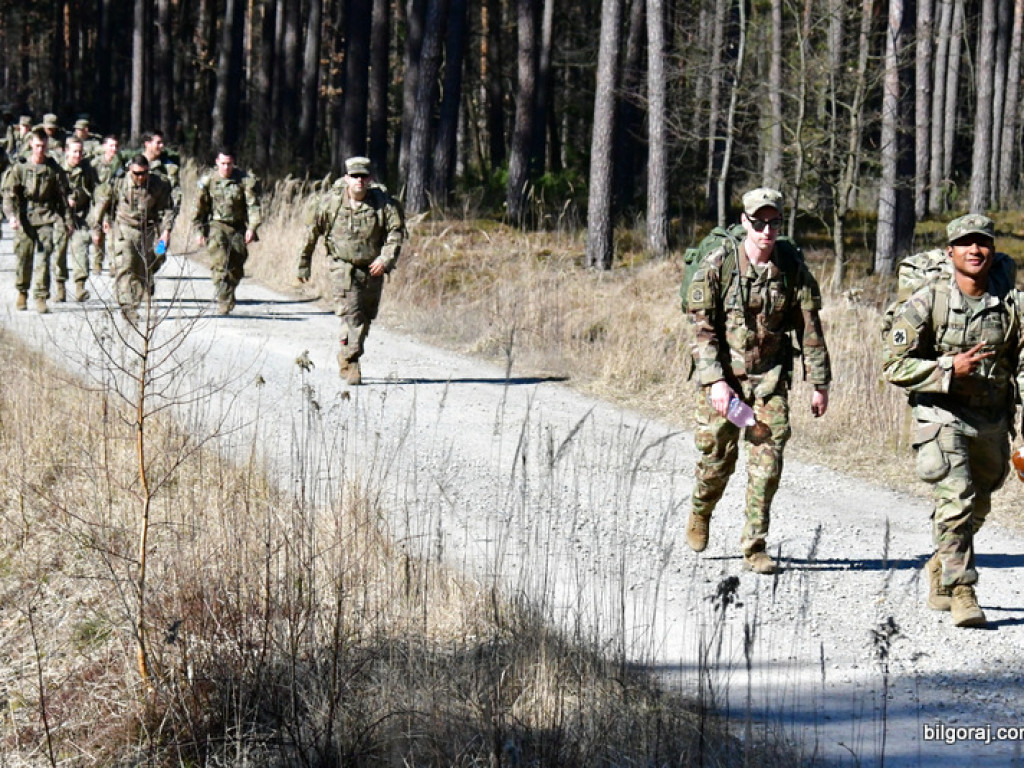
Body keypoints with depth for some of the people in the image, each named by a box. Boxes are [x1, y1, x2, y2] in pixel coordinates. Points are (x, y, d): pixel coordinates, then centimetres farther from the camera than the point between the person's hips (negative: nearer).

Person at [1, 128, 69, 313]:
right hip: (25, 219, 0)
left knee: (43, 258, -8)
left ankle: (41, 297, -8)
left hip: (47, 218, 0)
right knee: (23, 257, 6)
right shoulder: (20, 168, 1)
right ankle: (22, 293, 26)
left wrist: (63, 222, 10)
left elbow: (62, 196, 11)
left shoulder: (54, 169, 5)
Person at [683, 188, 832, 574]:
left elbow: (810, 328, 3)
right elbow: (702, 328, -11)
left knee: (767, 460, -8)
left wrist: (820, 385, 4)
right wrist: (715, 381, -20)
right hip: (721, 373, -2)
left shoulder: (793, 269, -4)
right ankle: (700, 513, 36)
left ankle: (755, 548, -1)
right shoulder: (717, 265, -11)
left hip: (770, 375, 2)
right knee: (718, 457, 4)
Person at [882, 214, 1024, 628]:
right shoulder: (928, 302, -12)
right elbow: (895, 365, -11)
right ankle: (960, 592, -12)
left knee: (977, 507, 19)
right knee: (956, 502, -19)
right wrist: (951, 369, -22)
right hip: (943, 417, -4)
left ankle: (939, 571, 42)